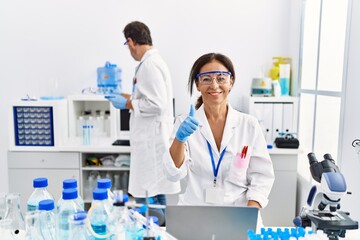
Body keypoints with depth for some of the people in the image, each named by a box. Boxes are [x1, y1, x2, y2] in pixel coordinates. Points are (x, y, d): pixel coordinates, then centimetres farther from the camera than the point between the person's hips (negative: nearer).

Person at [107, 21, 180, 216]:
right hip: (150, 142, 10)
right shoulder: (152, 62, 15)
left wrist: (127, 103, -10)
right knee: (147, 196, 17)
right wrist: (122, 96, 27)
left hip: (152, 143, -10)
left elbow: (156, 104, -22)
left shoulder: (150, 65, -16)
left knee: (149, 199, -3)